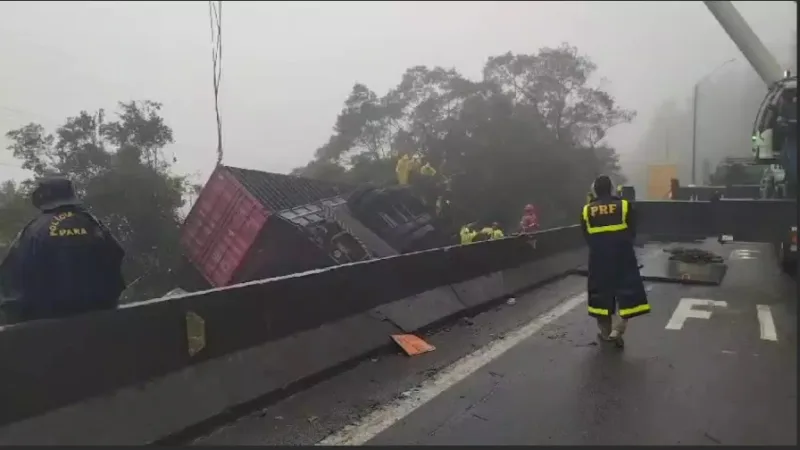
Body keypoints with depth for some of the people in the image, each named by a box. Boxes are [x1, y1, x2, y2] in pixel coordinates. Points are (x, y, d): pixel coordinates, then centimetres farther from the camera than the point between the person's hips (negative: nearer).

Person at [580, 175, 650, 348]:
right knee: (628, 291, 5)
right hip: (622, 255, -2)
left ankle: (606, 332, 24)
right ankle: (617, 330, -5)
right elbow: (632, 232, 2)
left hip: (598, 257, 2)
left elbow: (587, 237, 6)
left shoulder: (587, 210, 0)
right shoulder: (624, 205, -5)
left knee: (601, 292, 13)